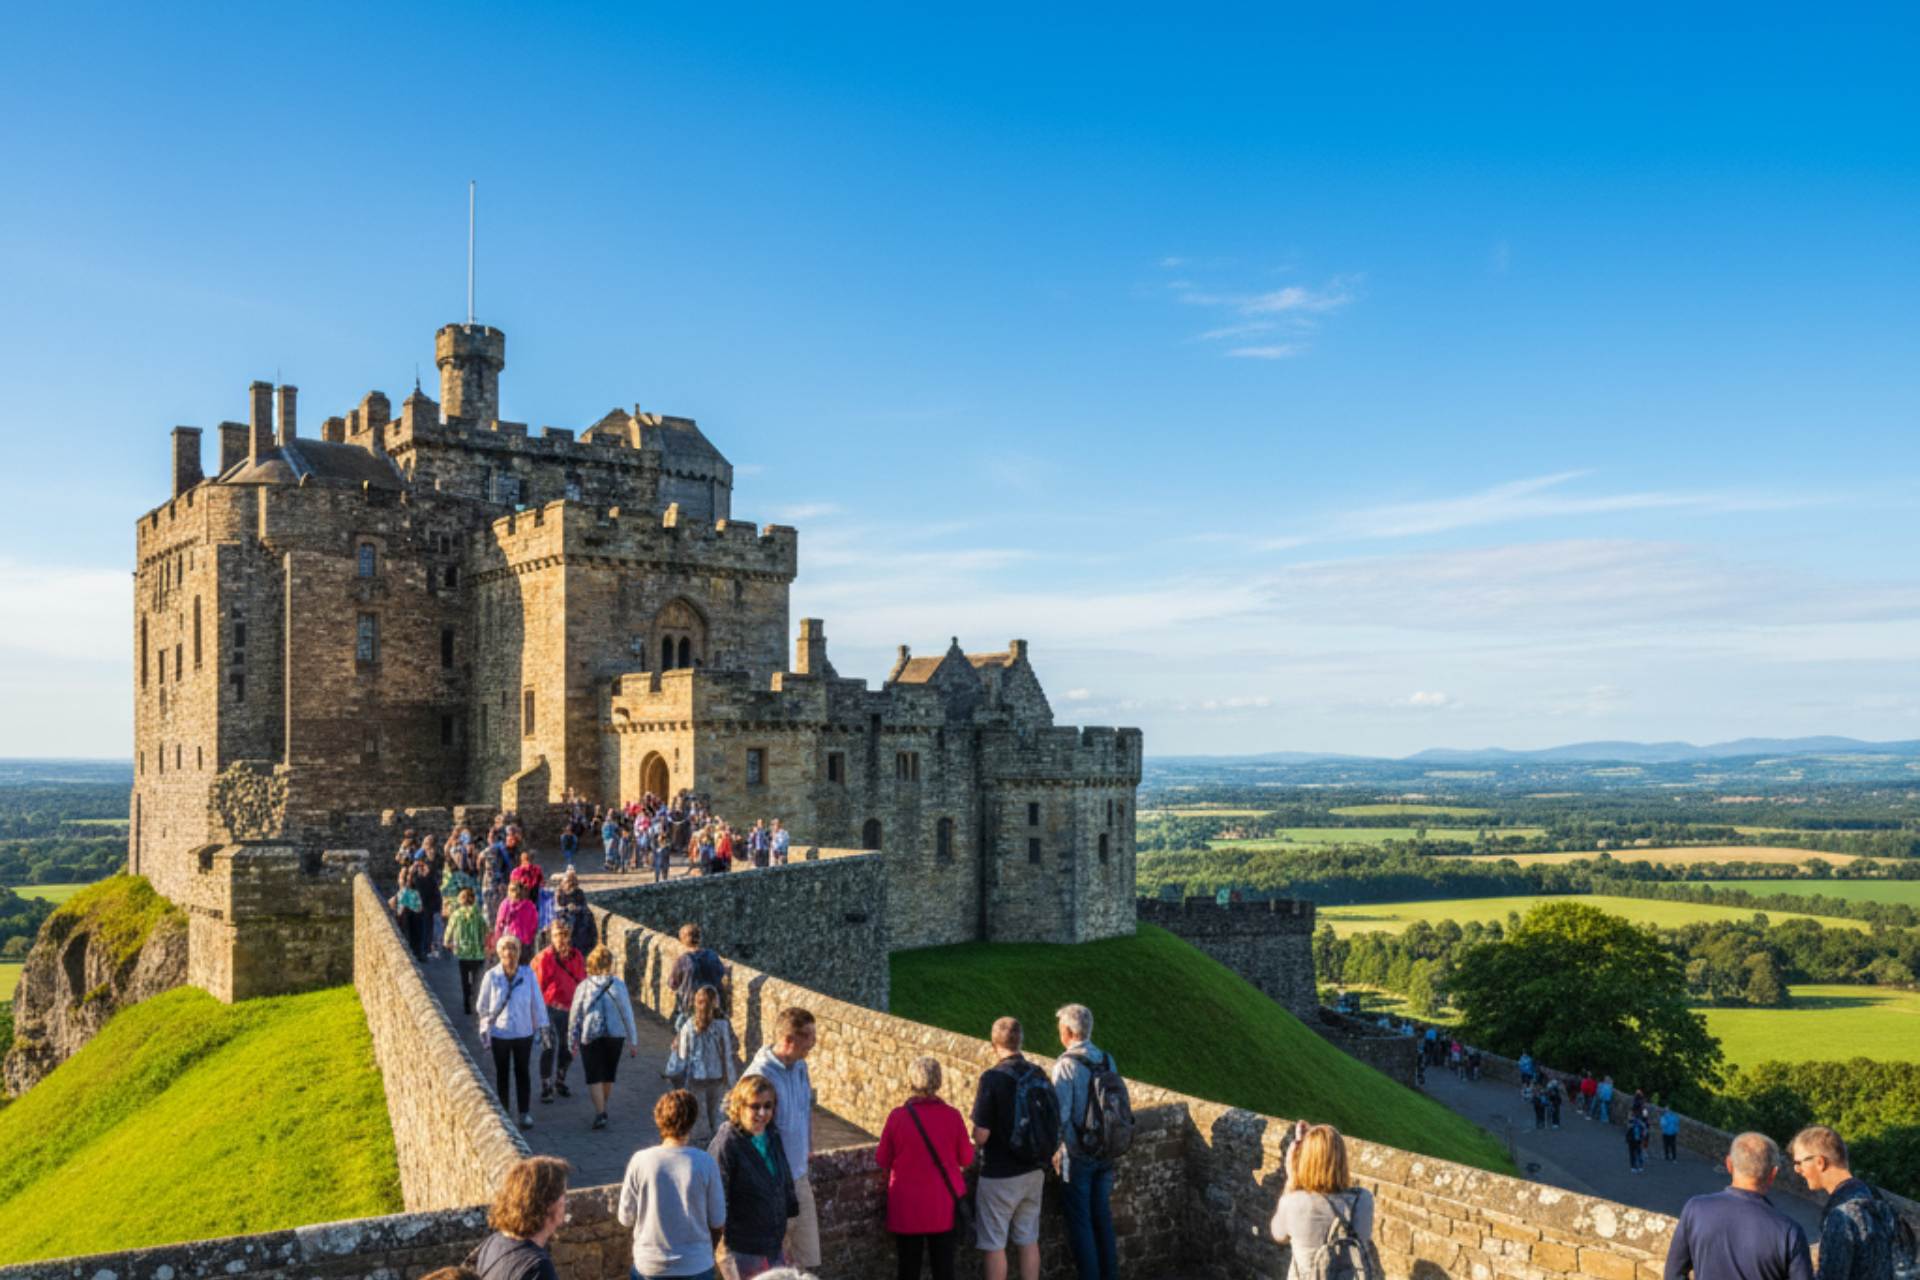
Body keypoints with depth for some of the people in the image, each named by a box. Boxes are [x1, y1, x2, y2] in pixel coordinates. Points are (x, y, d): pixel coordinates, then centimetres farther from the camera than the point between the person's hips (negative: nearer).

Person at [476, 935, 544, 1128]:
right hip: (499, 1034, 0)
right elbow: (482, 1007, 3)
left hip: (524, 1033, 0)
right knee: (501, 1073, 10)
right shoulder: (491, 976, -7)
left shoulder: (528, 975, -6)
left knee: (523, 1072, 5)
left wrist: (542, 1027, 6)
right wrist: (484, 1032, 3)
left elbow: (537, 1003, 3)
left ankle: (525, 1113, 14)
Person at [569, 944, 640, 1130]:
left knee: (594, 1077, 4)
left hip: (590, 1037, -2)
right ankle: (602, 1109, 32)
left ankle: (600, 1114, -6)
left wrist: (574, 1040, 10)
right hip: (615, 1036, 2)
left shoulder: (583, 987, -8)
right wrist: (633, 1041, 5)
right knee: (608, 1075, 18)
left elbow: (574, 1015, -1)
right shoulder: (618, 985, -6)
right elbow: (627, 1014, -2)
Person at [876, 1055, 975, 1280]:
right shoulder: (952, 1116, -9)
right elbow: (966, 1158, 3)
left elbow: (882, 1161, -2)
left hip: (907, 1205, -1)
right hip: (943, 1205, 1)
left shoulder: (897, 1116, -13)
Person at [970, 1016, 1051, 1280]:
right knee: (1029, 1242, 16)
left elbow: (980, 1137, -19)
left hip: (999, 1176, -6)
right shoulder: (1039, 1075, 0)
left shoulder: (992, 1078, -18)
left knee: (995, 1246, 6)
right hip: (1033, 1171, 6)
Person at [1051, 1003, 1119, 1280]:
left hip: (1077, 1156, -6)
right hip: (1105, 1154, 6)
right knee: (1103, 1216, 16)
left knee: (1080, 1222, 5)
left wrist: (1055, 1151, -5)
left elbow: (1060, 1114, -16)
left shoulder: (1066, 1065, -16)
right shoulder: (1107, 1061, 1)